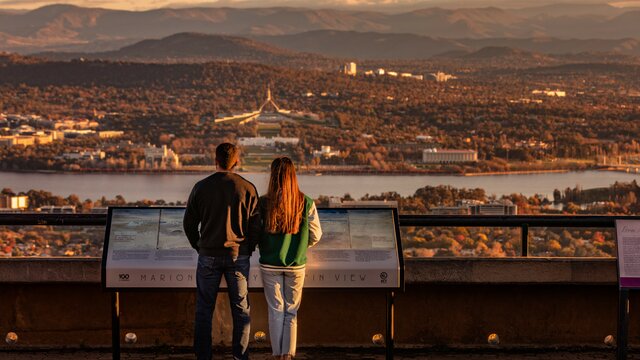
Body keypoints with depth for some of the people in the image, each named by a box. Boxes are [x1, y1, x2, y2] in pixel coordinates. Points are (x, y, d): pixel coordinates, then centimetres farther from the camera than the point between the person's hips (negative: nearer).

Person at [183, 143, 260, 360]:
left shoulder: (201, 187, -4)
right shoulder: (247, 189, -5)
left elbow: (189, 223, 1)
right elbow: (256, 225, -3)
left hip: (208, 256, 0)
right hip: (238, 256, 0)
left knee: (204, 309, 8)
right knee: (241, 310, 9)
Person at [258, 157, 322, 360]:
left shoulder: (263, 203, -11)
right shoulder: (306, 203, -8)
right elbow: (316, 235, -2)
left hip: (270, 265, -1)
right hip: (296, 264, 1)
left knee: (276, 311, 9)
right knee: (291, 312, 12)